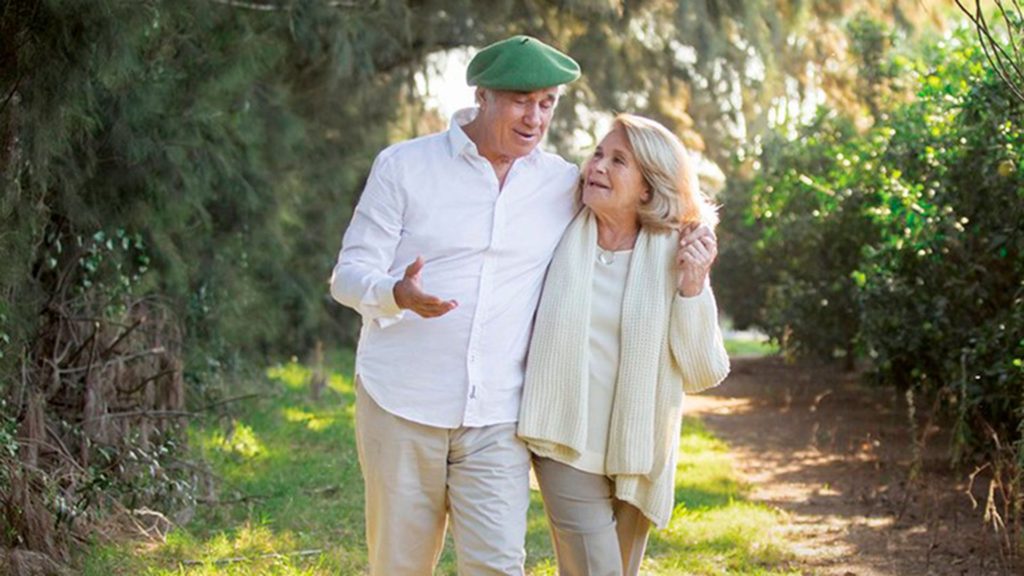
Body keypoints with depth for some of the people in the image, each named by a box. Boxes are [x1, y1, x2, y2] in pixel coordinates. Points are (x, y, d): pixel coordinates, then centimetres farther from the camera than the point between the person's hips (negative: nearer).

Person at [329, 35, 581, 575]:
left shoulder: (565, 184, 5)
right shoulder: (403, 165, -1)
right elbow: (349, 275, -3)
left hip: (495, 418, 1)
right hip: (401, 407, -1)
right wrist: (398, 293, -27)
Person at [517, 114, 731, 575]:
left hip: (639, 455, 2)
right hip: (568, 447, -2)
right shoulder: (560, 237, -7)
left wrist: (692, 288, -18)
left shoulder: (675, 255, -6)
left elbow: (703, 374, -8)